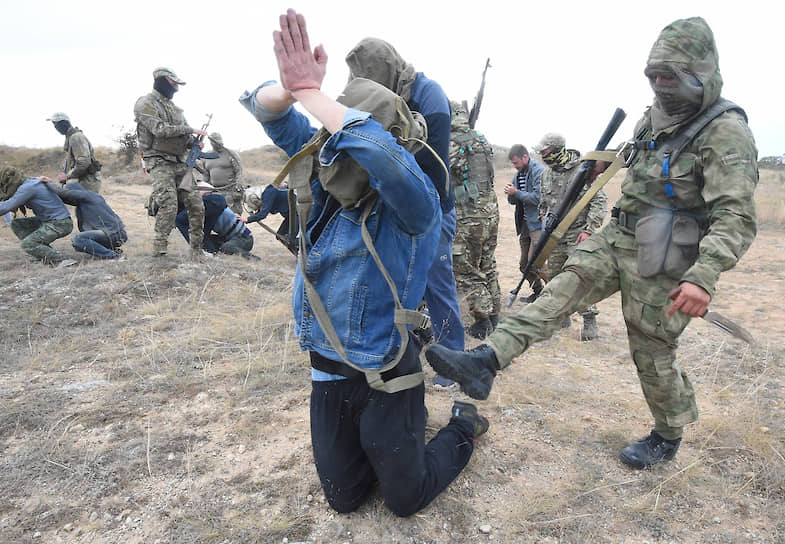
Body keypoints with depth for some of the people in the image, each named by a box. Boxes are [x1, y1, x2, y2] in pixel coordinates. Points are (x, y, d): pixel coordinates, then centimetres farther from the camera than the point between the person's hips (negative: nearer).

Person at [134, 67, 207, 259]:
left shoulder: (173, 107, 23)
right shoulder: (145, 104, -2)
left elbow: (183, 137, 24)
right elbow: (159, 129, -17)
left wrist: (194, 142, 1)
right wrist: (190, 130, -12)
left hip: (180, 162, 7)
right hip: (160, 162, -7)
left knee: (196, 205, -1)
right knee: (168, 205, -21)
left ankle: (197, 250, 7)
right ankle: (159, 252, -13)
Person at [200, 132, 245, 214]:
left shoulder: (231, 154, -3)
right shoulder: (206, 158, 14)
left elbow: (239, 171, -8)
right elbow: (206, 176, 21)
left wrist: (238, 188, -17)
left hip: (231, 190, -5)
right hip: (215, 190, 5)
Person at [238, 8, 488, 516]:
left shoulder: (413, 205, -23)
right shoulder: (331, 181, -6)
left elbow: (381, 151, -47)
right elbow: (264, 107, -5)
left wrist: (309, 90, -35)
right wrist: (291, 88, -28)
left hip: (384, 380, -6)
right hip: (328, 374, 6)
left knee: (407, 499, 17)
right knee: (343, 499, 22)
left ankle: (463, 426, 42)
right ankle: (407, 427, 45)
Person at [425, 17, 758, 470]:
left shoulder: (726, 132, -16)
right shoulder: (653, 119, 9)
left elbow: (737, 217, -24)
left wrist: (704, 276, -37)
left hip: (661, 262, -7)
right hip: (619, 240, 7)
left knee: (653, 351, 4)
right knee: (563, 289, -10)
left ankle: (668, 437, 28)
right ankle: (487, 360, -19)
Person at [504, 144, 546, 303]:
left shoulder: (540, 171, -11)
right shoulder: (518, 174, 15)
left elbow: (538, 198, -20)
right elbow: (513, 201, 18)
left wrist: (516, 192, -15)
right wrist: (510, 194, -4)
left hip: (538, 223, -9)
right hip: (524, 224, 9)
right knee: (524, 264, 11)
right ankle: (538, 291, 27)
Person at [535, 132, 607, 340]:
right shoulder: (547, 174, 10)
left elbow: (600, 202, -10)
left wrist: (588, 230, -15)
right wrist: (544, 219, 10)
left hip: (577, 236, -6)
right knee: (554, 279, 11)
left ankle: (590, 321, -2)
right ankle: (562, 316, 26)